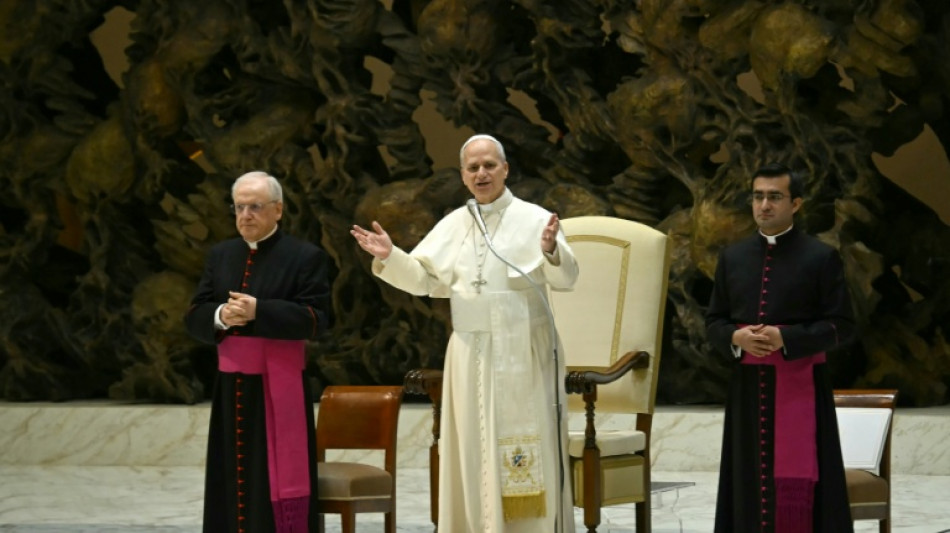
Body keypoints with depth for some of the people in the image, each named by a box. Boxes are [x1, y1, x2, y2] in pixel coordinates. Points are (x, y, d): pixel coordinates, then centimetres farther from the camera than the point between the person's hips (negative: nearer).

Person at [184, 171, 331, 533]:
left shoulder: (305, 257, -3)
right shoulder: (221, 255, 13)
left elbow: (314, 318, -12)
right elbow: (193, 317, 9)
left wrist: (257, 312, -22)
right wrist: (220, 316, -14)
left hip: (279, 389, -5)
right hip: (231, 388, 5)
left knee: (275, 482, -5)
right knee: (234, 480, 6)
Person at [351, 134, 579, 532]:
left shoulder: (533, 219, -6)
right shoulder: (453, 224, 8)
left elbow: (565, 279, -16)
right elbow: (422, 278, 8)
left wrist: (551, 252, -37)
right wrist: (390, 257, -10)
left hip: (522, 353, -4)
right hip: (470, 354, 4)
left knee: (525, 457, -2)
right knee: (473, 453, 6)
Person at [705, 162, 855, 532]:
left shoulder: (821, 258, -2)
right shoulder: (732, 257, 10)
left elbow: (842, 326, -5)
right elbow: (713, 322, 12)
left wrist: (785, 338, -18)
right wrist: (736, 337, -10)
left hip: (801, 387, -4)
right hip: (749, 387, 4)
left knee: (797, 486, -8)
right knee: (751, 484, 3)